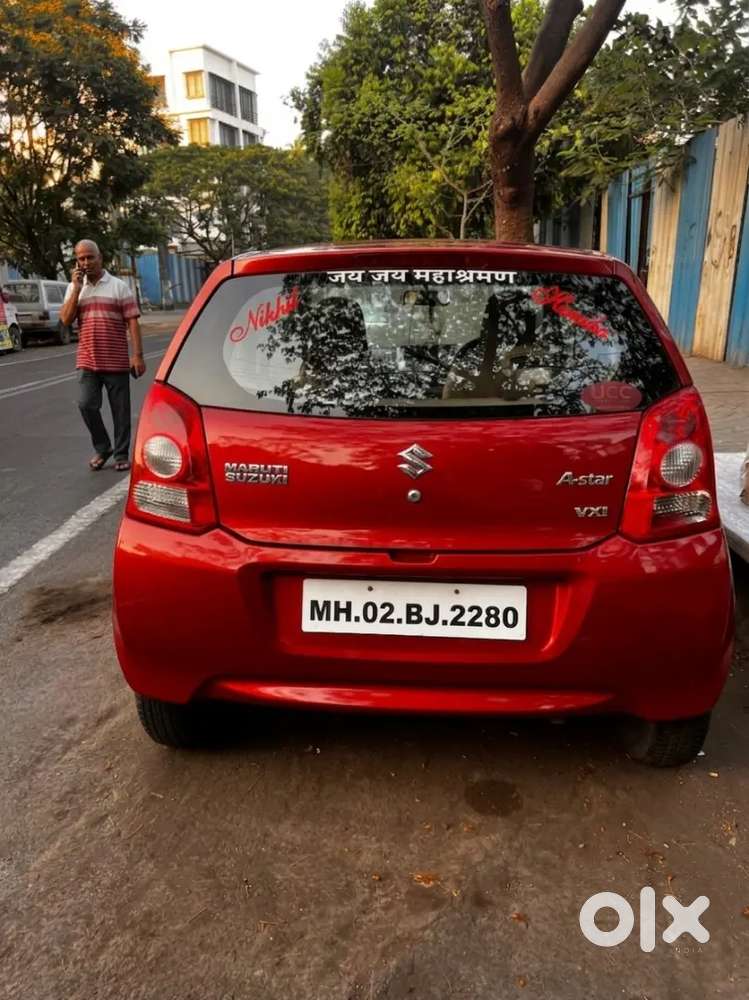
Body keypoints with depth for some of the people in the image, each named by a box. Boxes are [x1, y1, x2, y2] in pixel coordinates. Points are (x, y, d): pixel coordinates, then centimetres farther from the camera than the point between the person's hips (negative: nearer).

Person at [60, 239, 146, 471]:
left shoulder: (119, 287, 2)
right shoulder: (74, 288, 11)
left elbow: (132, 322, -3)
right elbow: (65, 320, 0)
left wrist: (137, 355, -11)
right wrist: (77, 289, -6)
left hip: (116, 362, -2)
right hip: (87, 362, 2)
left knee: (120, 410, 4)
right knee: (86, 405, -6)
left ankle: (122, 454, 16)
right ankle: (102, 449, 14)